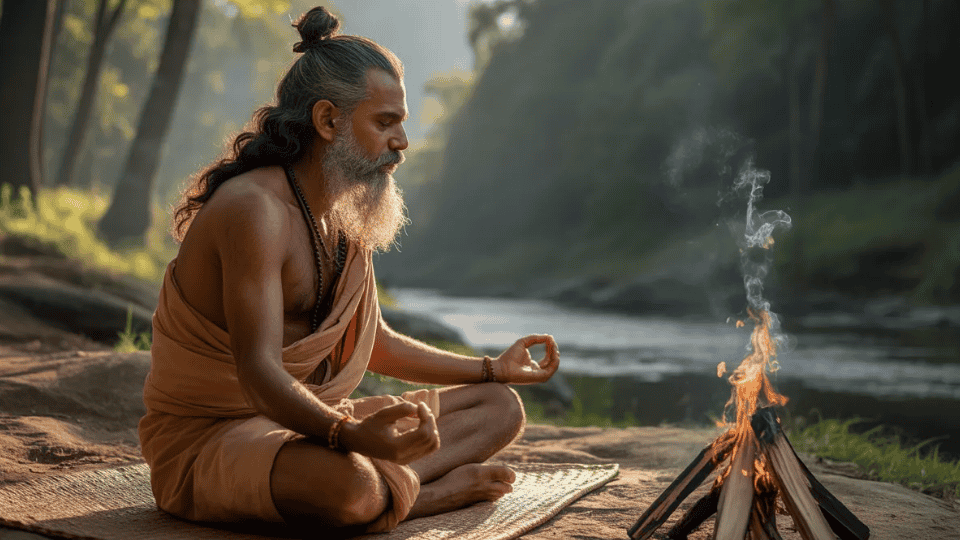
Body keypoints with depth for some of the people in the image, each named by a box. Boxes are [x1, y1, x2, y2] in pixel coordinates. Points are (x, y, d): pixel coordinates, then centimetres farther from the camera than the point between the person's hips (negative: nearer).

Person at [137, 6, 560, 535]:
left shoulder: (348, 216, 9)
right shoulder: (256, 209, -21)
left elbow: (372, 343, 22)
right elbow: (259, 373, -31)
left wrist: (492, 368, 23)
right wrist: (351, 435, -49)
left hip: (304, 421, 10)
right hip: (207, 438, -10)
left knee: (500, 408, 6)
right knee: (349, 485, -43)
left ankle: (391, 484, -18)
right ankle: (428, 489, -12)